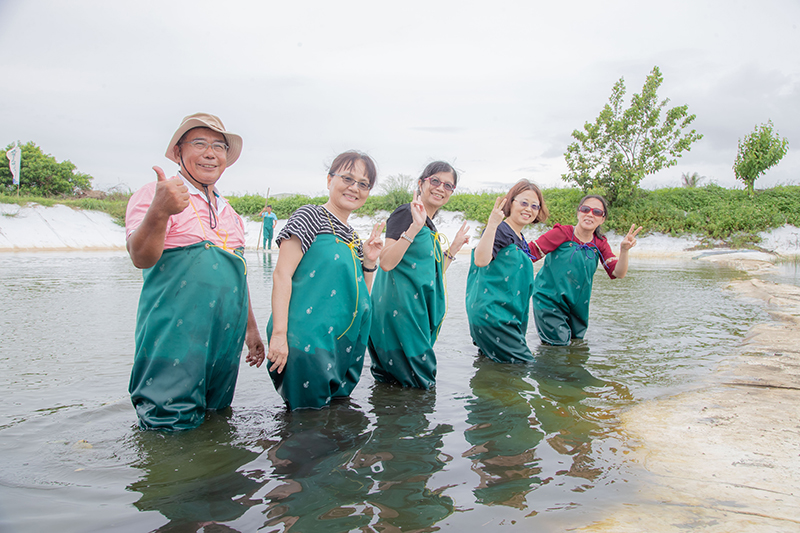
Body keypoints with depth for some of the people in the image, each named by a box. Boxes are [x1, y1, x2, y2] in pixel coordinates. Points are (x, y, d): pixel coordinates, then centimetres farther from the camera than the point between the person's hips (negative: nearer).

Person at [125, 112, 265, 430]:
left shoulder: (228, 212, 18)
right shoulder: (155, 195, -4)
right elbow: (141, 258, -20)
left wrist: (251, 328, 24)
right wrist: (159, 214, -39)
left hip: (226, 340, 7)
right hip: (175, 339, -7)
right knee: (170, 430, -3)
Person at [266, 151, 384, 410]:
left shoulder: (354, 239, 18)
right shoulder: (310, 217, -4)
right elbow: (282, 274, -12)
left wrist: (369, 262, 4)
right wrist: (279, 333, -20)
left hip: (344, 346, 8)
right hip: (307, 340, -8)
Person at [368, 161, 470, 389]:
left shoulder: (431, 228, 17)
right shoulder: (406, 214, -9)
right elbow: (386, 263, -22)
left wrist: (454, 247, 17)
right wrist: (415, 227, -26)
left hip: (417, 313, 9)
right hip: (398, 308, -9)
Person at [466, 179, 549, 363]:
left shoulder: (521, 239, 17)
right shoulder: (500, 230, -12)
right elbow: (481, 260, -32)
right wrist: (492, 224, -38)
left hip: (512, 317, 10)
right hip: (491, 314, -9)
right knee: (522, 364, -10)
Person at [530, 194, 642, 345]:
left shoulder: (600, 243, 4)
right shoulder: (562, 233, -11)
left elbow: (618, 273, -6)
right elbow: (531, 251, -17)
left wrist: (624, 250, -23)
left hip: (577, 304, 6)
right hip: (549, 300, -5)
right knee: (559, 344, -11)